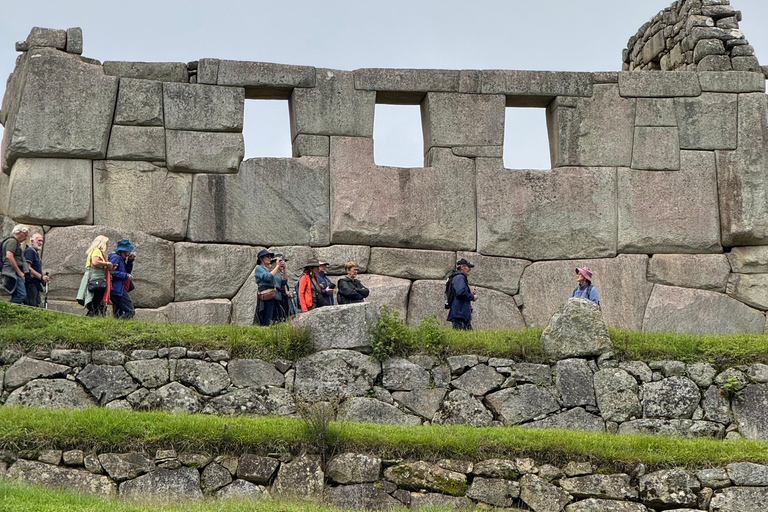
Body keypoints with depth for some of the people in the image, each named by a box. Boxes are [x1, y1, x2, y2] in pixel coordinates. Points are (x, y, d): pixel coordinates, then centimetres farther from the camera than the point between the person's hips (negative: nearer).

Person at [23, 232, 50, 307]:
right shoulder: (29, 251, -8)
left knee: (36, 305, 6)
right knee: (31, 306, -15)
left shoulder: (36, 253, 23)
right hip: (30, 284, -10)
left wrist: (44, 278, 15)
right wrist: (41, 277, -19)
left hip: (35, 285, 10)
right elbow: (27, 268, -20)